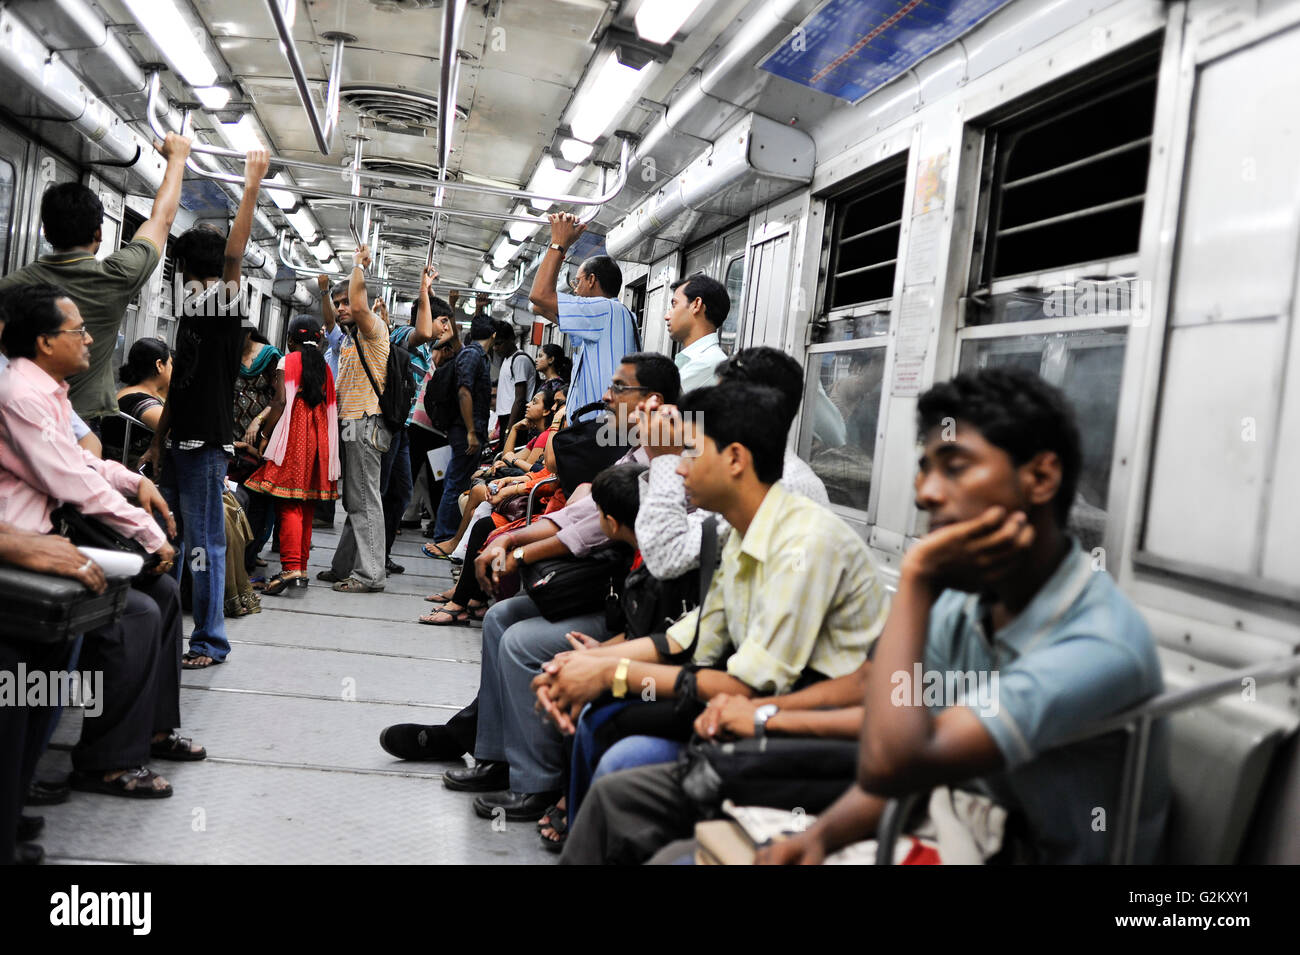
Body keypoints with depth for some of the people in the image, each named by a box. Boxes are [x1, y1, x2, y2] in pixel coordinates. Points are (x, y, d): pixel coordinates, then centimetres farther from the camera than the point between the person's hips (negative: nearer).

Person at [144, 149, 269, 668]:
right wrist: (159, 438, 20)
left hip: (208, 443, -8)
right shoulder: (193, 308, 16)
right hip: (181, 440, 8)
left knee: (204, 542, -5)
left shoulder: (226, 301, -5)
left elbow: (235, 254, -23)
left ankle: (210, 641, 2)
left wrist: (252, 186, -27)